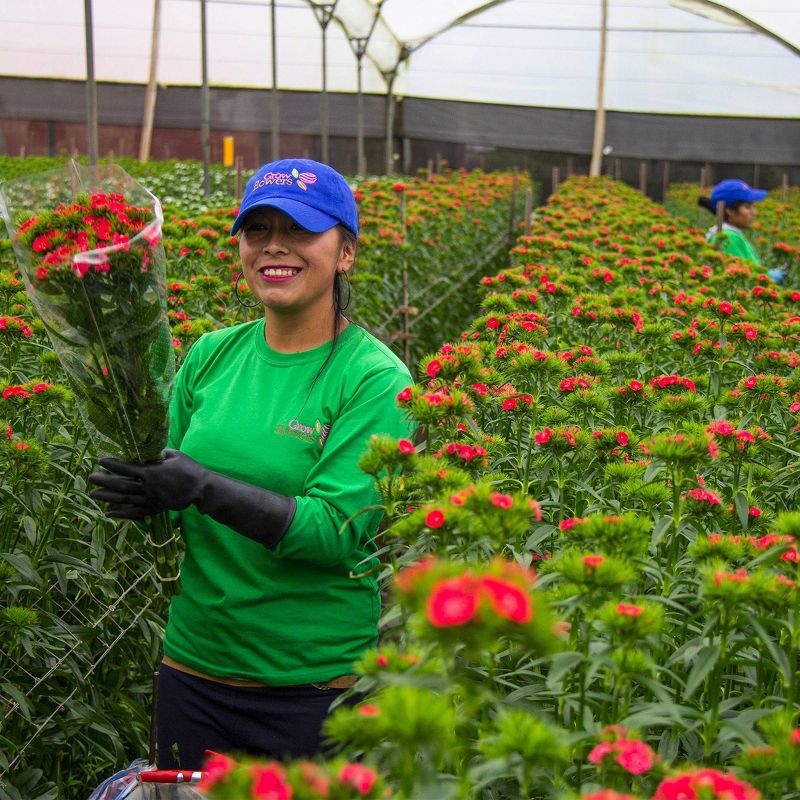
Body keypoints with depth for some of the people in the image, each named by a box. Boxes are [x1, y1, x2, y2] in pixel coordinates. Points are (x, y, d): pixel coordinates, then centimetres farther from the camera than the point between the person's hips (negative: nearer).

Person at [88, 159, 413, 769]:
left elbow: (339, 532, -20)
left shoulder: (375, 379, -13)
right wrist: (140, 494, -15)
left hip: (317, 687, -4)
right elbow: (175, 506, 8)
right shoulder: (211, 355, 2)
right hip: (194, 667, 5)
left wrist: (202, 486, -28)